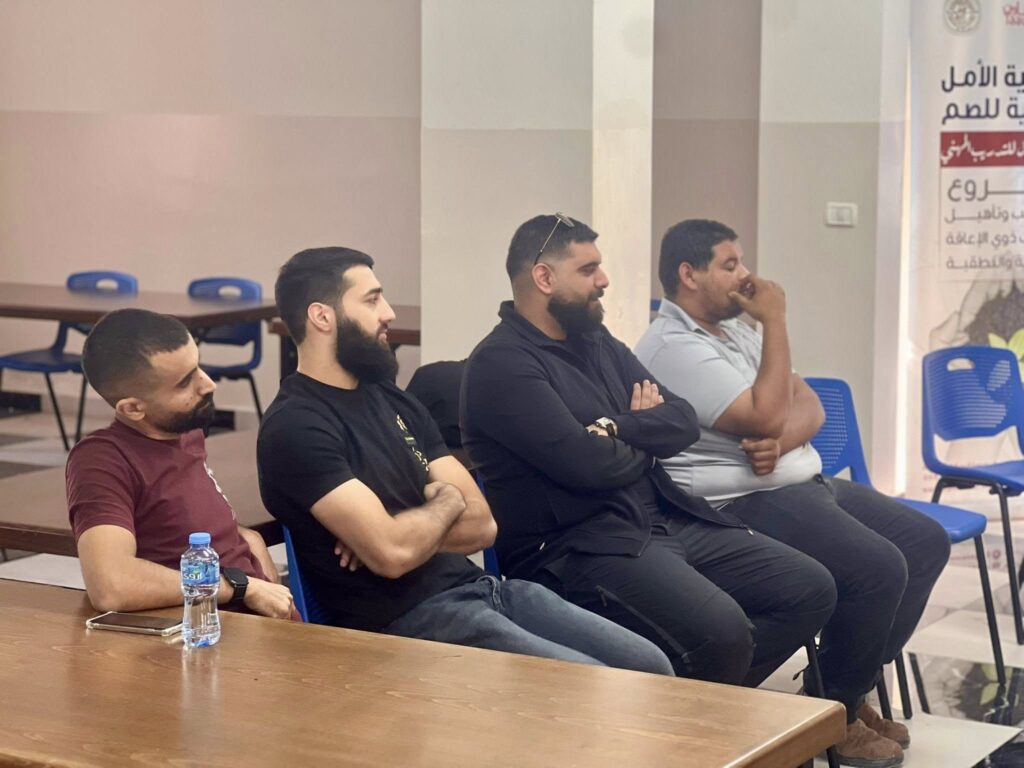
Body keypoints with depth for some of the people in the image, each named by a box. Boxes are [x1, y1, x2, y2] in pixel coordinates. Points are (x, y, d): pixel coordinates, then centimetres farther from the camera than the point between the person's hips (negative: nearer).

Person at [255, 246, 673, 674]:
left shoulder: (392, 401, 16)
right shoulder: (296, 427, -10)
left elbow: (482, 524, 10)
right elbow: (393, 554, -21)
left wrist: (407, 530, -10)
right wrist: (445, 502, 0)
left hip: (477, 588, 8)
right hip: (408, 622, -8)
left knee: (650, 667, -3)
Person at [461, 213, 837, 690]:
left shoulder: (597, 341, 17)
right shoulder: (501, 364, -10)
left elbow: (683, 423, 10)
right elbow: (587, 464, -20)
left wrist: (618, 428, -11)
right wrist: (643, 443, 2)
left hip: (668, 521, 9)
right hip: (577, 548, -9)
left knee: (811, 589, -1)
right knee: (721, 632, -32)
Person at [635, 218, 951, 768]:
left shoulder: (736, 329, 16)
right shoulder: (672, 347, -15)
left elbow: (810, 407, 9)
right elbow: (764, 418, -23)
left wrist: (782, 441, -14)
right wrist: (775, 321, -16)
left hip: (805, 482, 10)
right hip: (744, 504, -10)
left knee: (926, 541, 4)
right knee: (880, 569, -24)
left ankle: (853, 684, 12)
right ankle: (834, 711, -4)